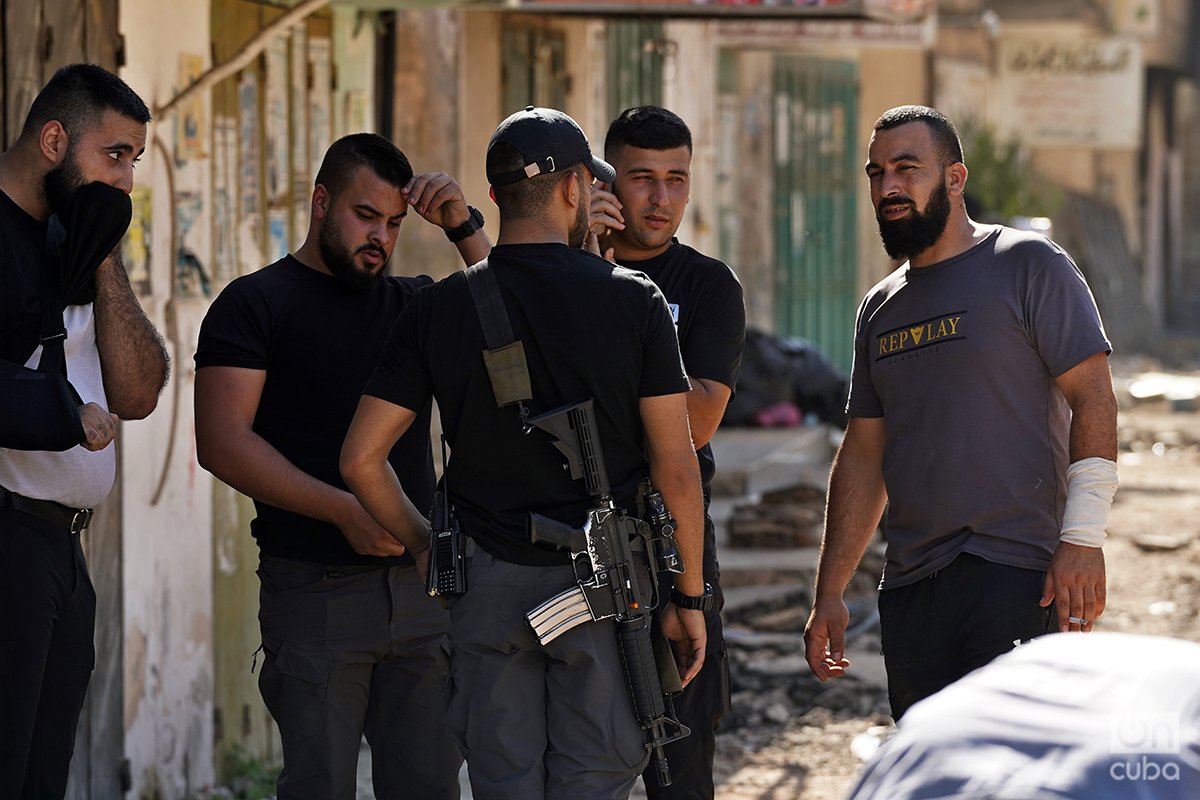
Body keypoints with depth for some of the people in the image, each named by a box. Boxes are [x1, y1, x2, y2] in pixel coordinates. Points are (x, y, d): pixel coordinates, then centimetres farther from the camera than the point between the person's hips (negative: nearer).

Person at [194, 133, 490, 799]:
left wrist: (465, 230, -3)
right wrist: (344, 511, -16)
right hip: (314, 589, -4)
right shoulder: (254, 303, 2)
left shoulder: (414, 305, 16)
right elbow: (222, 442, -8)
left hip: (421, 585, 4)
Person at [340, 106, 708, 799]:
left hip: (488, 585, 2)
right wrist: (689, 596, 4)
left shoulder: (440, 309, 0)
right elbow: (676, 468, -5)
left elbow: (361, 459, -1)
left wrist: (424, 543, 15)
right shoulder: (634, 302, -5)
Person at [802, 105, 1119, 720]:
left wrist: (1083, 540, -15)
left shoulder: (1029, 265, -1)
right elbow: (863, 455, 21)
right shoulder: (881, 307, 18)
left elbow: (1093, 400, -6)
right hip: (910, 588, 7)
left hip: (1017, 576, -7)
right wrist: (828, 593, 16)